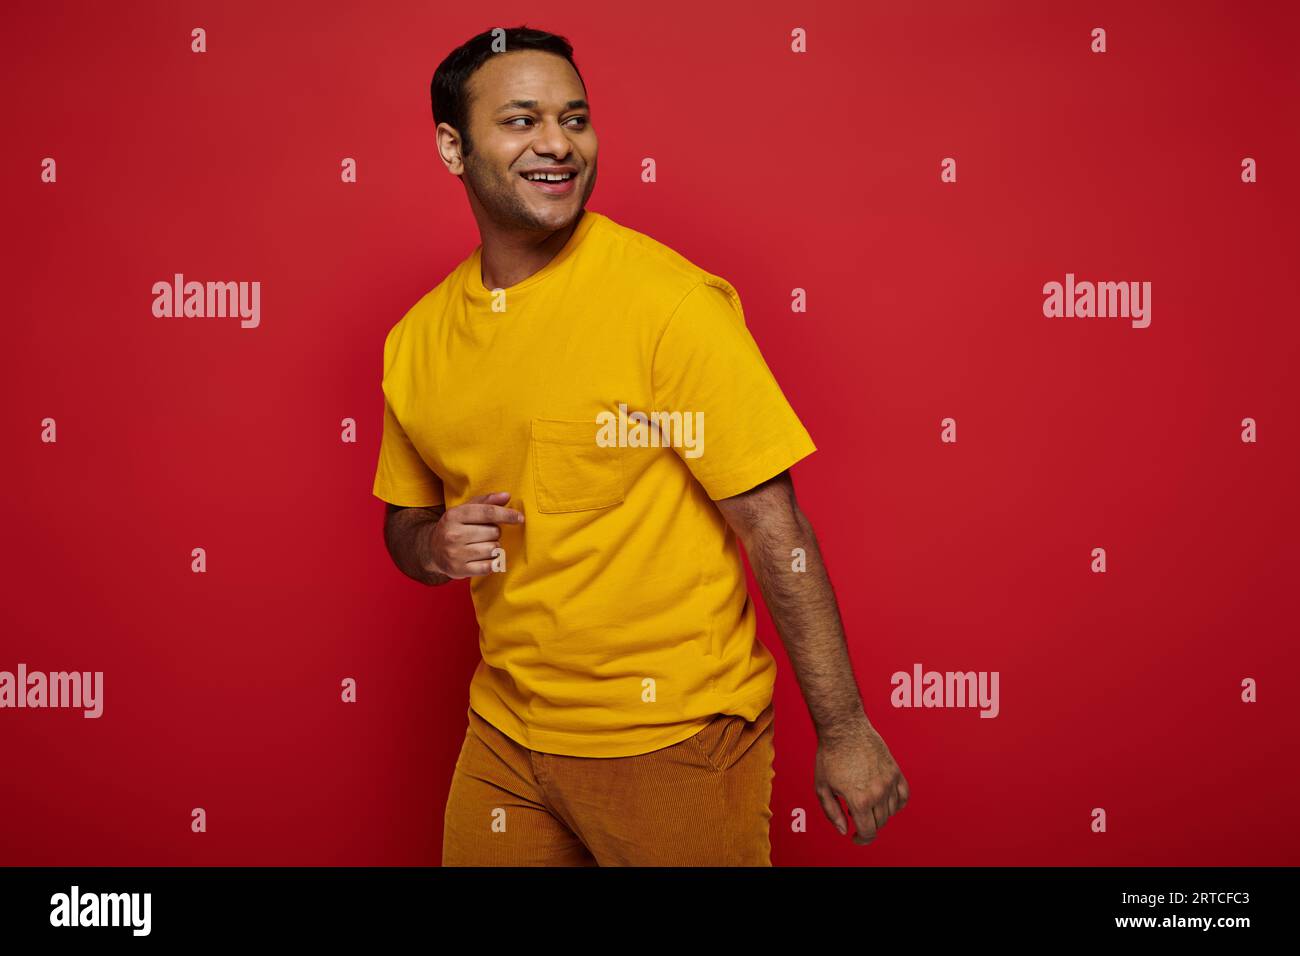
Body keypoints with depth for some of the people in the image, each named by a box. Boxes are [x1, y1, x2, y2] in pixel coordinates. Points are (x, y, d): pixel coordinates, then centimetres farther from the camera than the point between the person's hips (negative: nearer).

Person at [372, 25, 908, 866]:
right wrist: (437, 547, -9)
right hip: (505, 730, 5)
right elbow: (404, 524, 14)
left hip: (673, 740, -4)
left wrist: (843, 731, -13)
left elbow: (775, 529, -15)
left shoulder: (670, 299, -16)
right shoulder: (417, 339, 0)